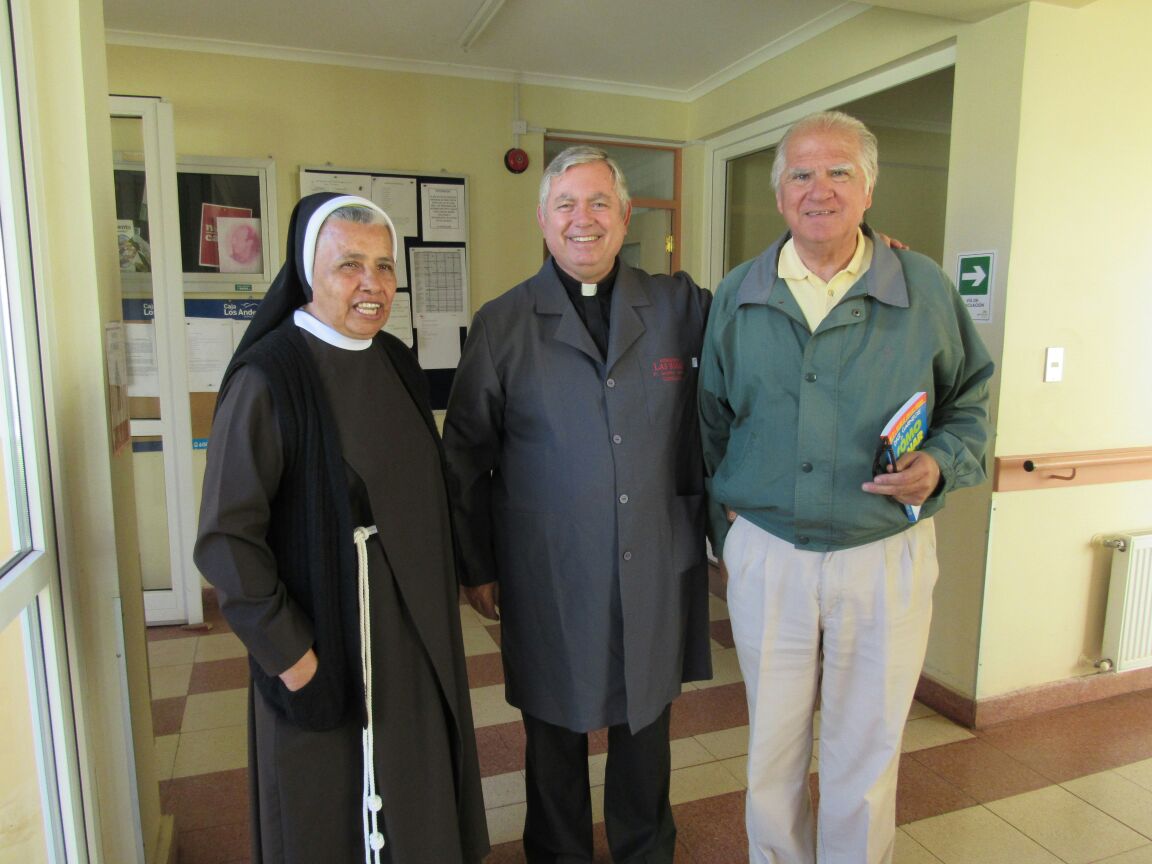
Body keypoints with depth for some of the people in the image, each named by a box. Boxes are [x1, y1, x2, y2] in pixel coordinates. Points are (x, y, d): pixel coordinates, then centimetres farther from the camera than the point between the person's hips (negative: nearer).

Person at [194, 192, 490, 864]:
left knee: (415, 797, 22)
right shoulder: (269, 378, -18)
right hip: (327, 645, -6)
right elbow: (227, 537, -18)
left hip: (415, 631, 6)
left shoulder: (397, 364, 2)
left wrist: (443, 594, 8)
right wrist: (288, 652, -16)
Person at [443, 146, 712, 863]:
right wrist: (477, 567, 3)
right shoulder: (501, 325, -3)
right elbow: (467, 456, 1)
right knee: (555, 736, 16)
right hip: (548, 578, -1)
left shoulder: (681, 307, 0)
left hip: (657, 572, 2)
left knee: (646, 728, 20)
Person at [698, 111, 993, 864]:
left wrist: (940, 465, -12)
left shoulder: (926, 290, -2)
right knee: (772, 747, 17)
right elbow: (712, 425, 10)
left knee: (866, 757, 14)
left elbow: (970, 403, 7)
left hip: (884, 556, -1)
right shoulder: (737, 297, 2)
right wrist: (723, 520, 6)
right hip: (765, 554, 1)